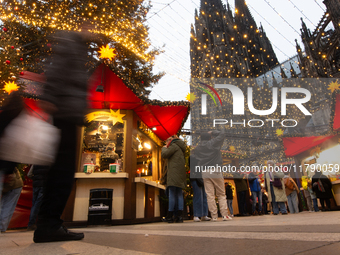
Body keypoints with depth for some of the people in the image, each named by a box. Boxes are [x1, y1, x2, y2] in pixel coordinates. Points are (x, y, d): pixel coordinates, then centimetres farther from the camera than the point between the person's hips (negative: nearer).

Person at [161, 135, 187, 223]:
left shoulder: (174, 145, -2)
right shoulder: (180, 148, 25)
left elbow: (164, 154, -12)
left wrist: (164, 148, 10)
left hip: (174, 173, -9)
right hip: (181, 174, 9)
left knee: (172, 194, -9)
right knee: (179, 194, 5)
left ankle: (170, 216, -8)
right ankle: (179, 216, 4)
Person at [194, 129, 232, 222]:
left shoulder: (197, 148, 11)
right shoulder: (213, 143, -1)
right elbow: (222, 134, 5)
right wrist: (213, 132, 15)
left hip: (205, 172, 3)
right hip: (215, 170, -3)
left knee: (210, 195, 4)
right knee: (221, 194, 6)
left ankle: (214, 216, 4)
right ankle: (224, 215, 3)